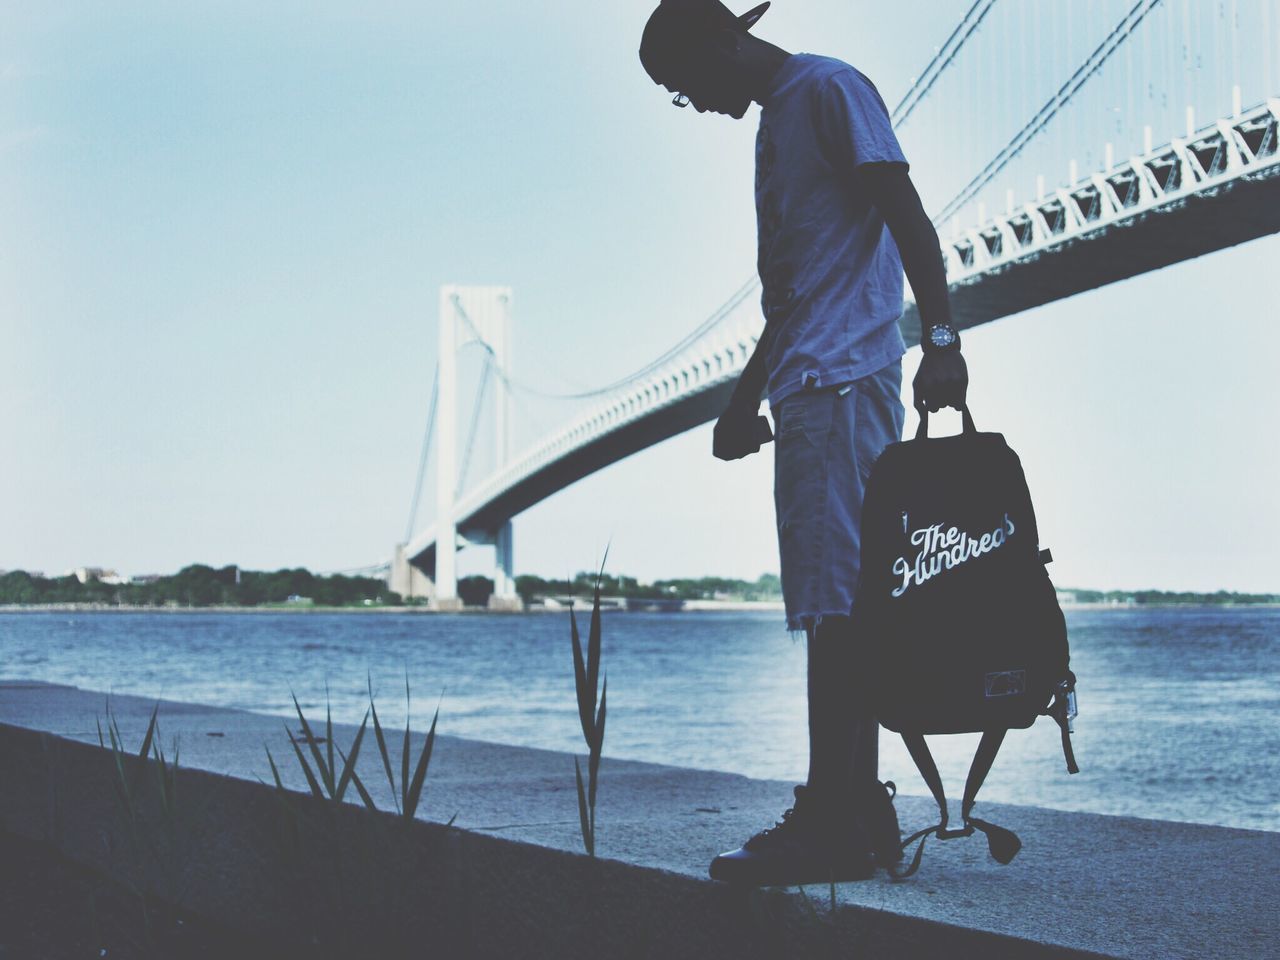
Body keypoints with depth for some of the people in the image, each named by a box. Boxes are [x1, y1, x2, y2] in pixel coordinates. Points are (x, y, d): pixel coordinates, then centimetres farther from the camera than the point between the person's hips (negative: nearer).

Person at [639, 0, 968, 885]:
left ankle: (832, 822, -15)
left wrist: (940, 338, -23)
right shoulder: (776, 121, 26)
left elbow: (908, 220, -13)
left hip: (843, 380, -10)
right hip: (806, 390, 10)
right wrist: (747, 396, 29)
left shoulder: (829, 91, -2)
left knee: (837, 599, -13)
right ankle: (860, 811, 10)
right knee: (840, 603, 7)